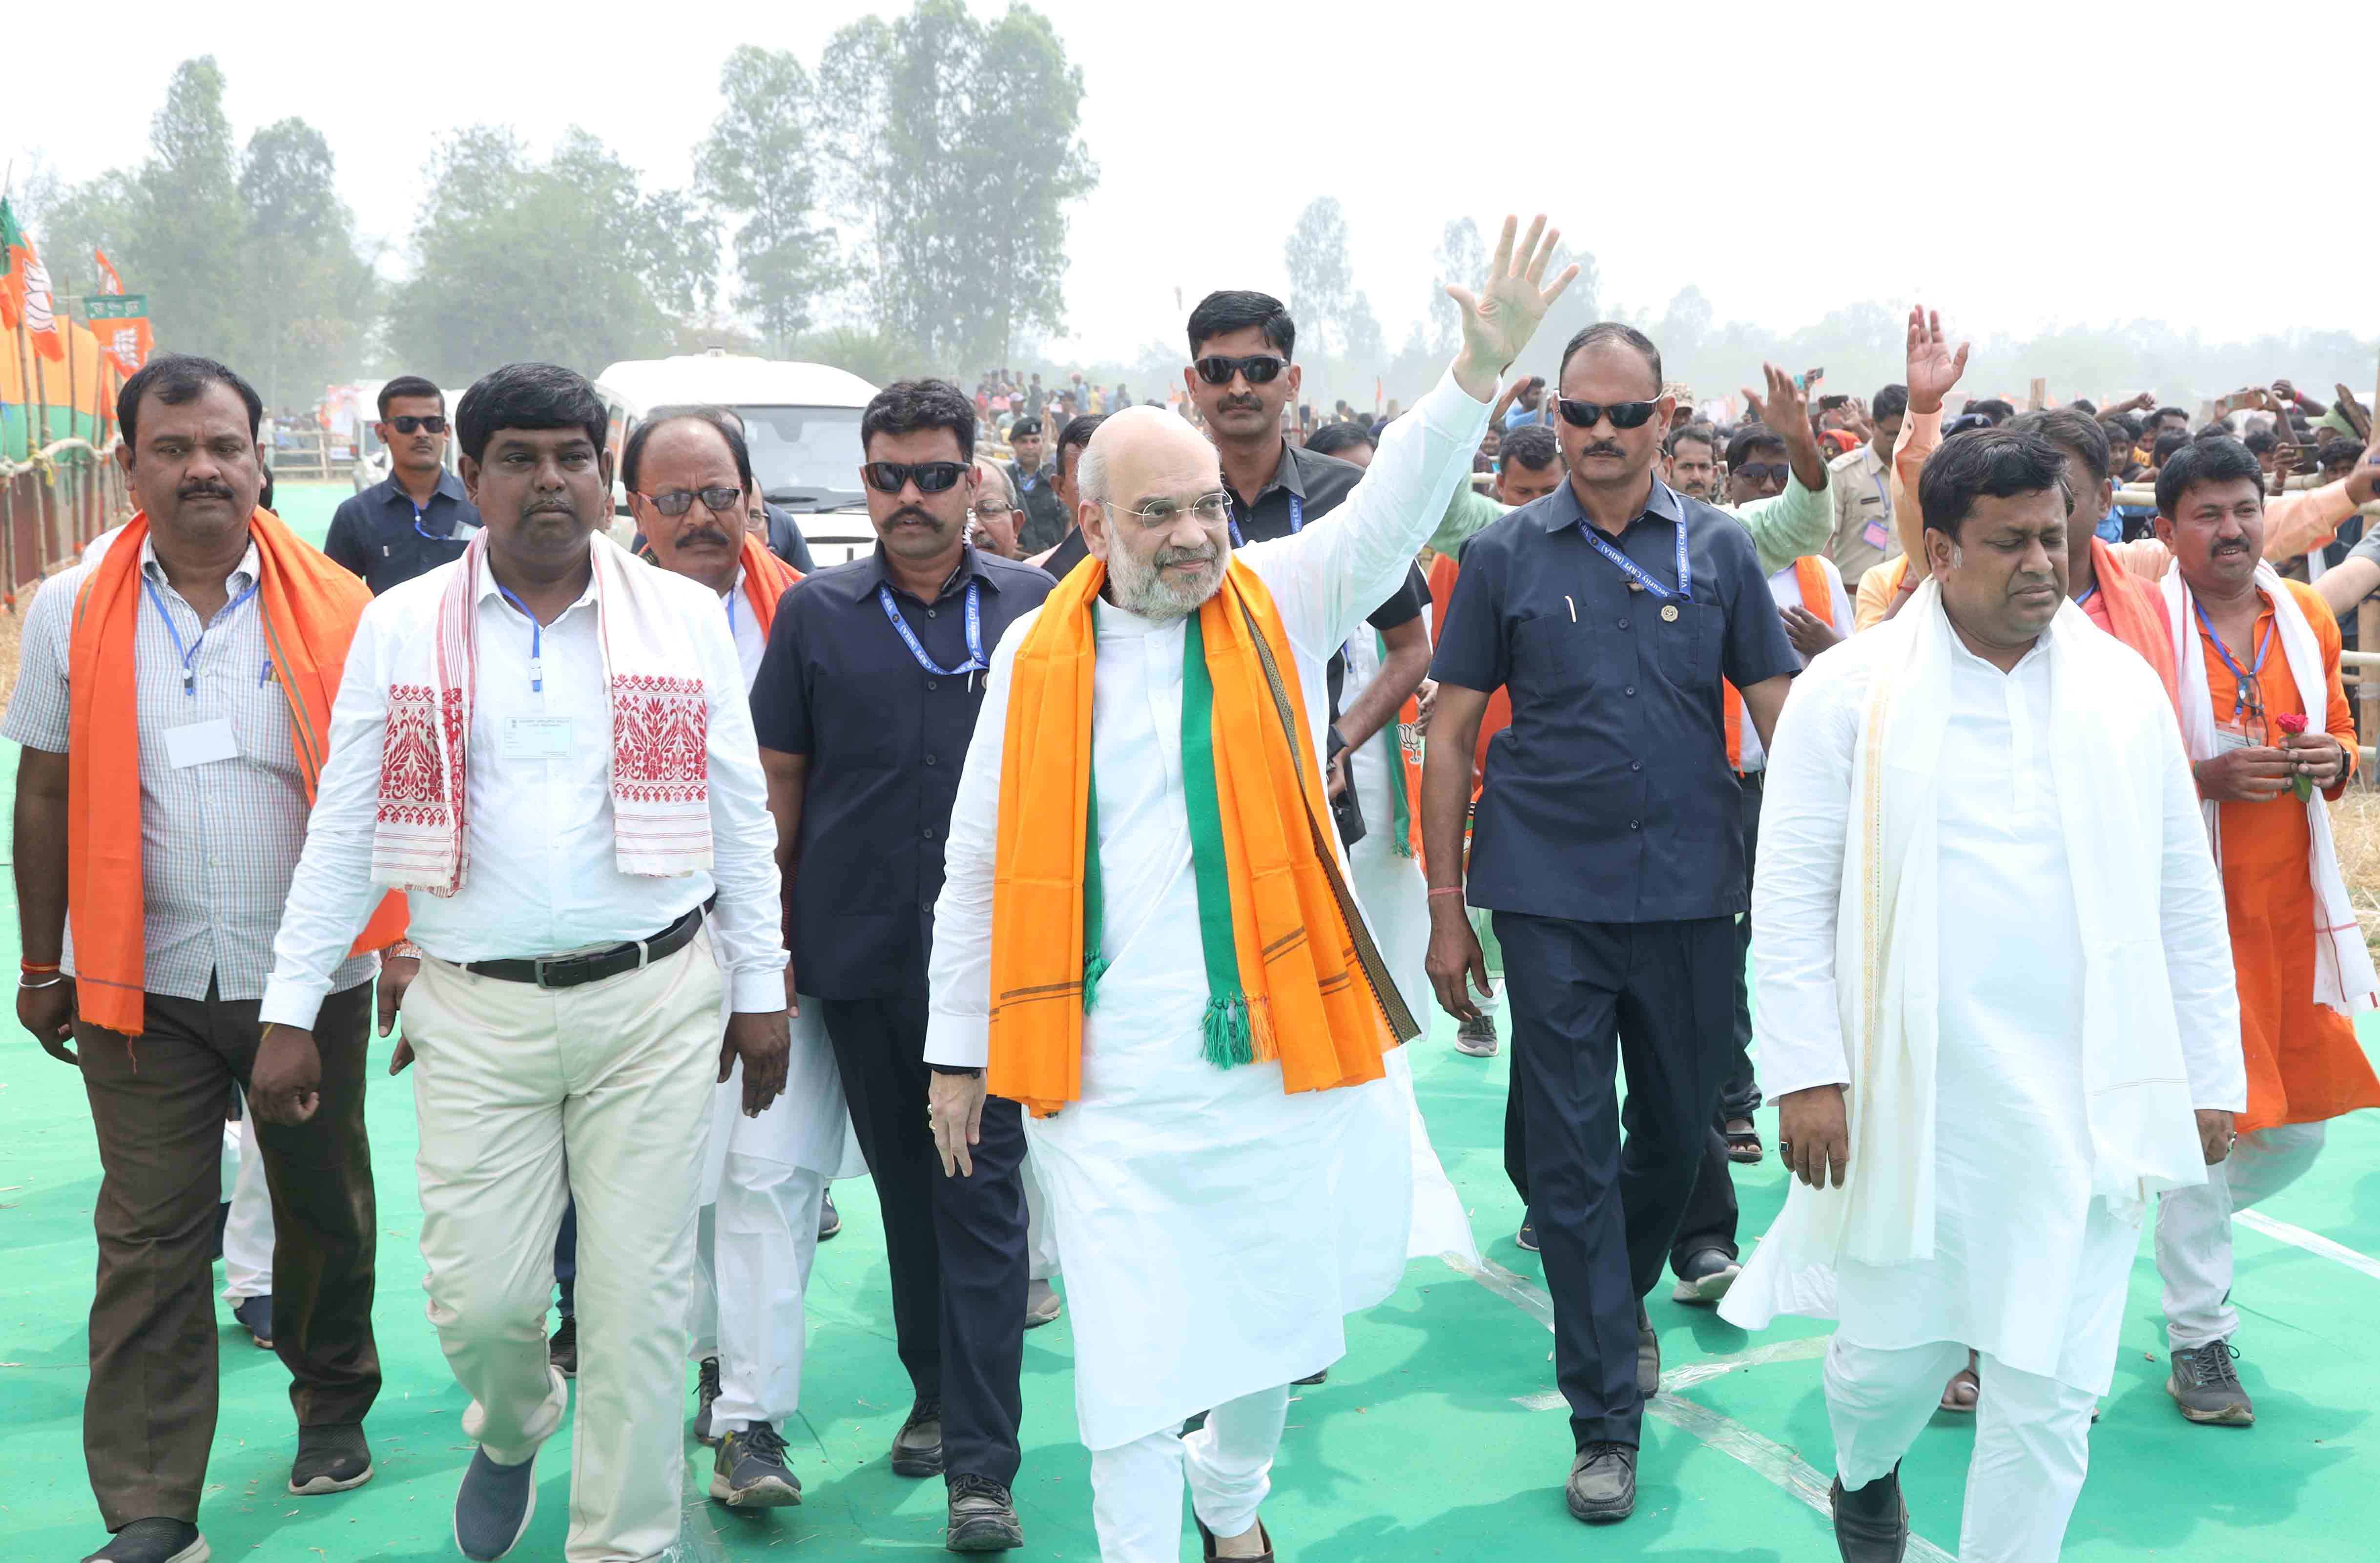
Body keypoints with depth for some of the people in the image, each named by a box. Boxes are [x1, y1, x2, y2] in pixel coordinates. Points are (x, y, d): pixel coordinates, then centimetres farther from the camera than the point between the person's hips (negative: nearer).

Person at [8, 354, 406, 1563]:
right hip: (143, 979, 0)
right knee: (149, 1240, 1)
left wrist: (402, 942, -3)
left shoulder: (333, 609, -3)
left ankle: (333, 1404, 39)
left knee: (326, 1205, 15)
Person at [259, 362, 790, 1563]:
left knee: (639, 1299, 3)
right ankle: (513, 1431, 39)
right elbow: (343, 831, 5)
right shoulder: (401, 626, 3)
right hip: (476, 1013, 1)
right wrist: (291, 1008, 2)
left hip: (655, 1002, 0)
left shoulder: (686, 616, 3)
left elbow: (741, 818, 6)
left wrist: (760, 988, 5)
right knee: (479, 1300, 4)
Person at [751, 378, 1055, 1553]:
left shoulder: (1031, 607, 1)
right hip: (859, 950, 2)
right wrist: (778, 930, 5)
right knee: (903, 1181, 15)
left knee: (981, 1190, -3)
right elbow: (779, 776, 7)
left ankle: (981, 1463, 2)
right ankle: (935, 1392, 33)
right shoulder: (818, 614, 3)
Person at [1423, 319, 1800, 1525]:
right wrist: (1446, 907, -1)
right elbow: (1452, 731, 2)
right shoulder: (1505, 554, 0)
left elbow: (1781, 713, 5)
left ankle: (1624, 1300, 44)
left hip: (1693, 892, 2)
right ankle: (1605, 1419, 12)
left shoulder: (1717, 548, 3)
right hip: (1551, 896, -2)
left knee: (1678, 1129, 15)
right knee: (1568, 1154, 1)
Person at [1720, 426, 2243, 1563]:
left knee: (2049, 1384, 5)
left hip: (2081, 1106, 2)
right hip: (1907, 1099, -2)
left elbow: (2187, 898, 10)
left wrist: (2209, 1075, 8)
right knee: (1895, 1349, 11)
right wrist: (1806, 1074, -11)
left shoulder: (2123, 687, 6)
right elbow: (1791, 896, -5)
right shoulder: (1849, 690, -3)